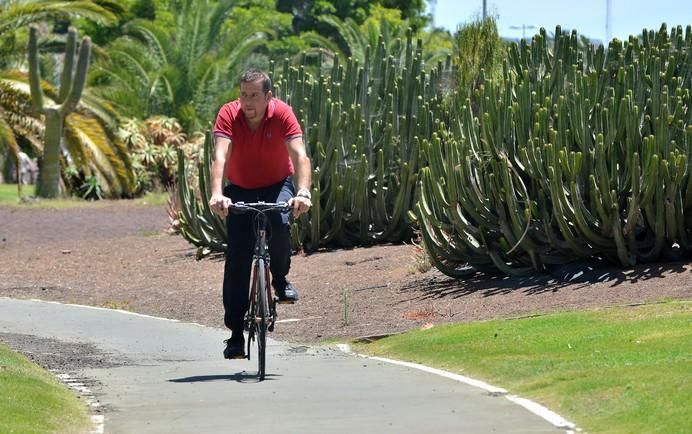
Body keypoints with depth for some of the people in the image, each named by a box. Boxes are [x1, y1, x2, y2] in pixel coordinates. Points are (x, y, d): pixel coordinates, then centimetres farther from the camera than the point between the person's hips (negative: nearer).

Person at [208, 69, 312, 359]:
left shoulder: (282, 113, -23)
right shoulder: (229, 114, -22)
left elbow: (299, 155, -32)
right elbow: (220, 156, -35)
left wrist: (303, 192, -49)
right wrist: (217, 194, -51)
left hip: (277, 185, -1)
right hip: (240, 189, 1)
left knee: (279, 224, -33)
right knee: (237, 259, -9)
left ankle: (280, 279, -3)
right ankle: (235, 334, -4)